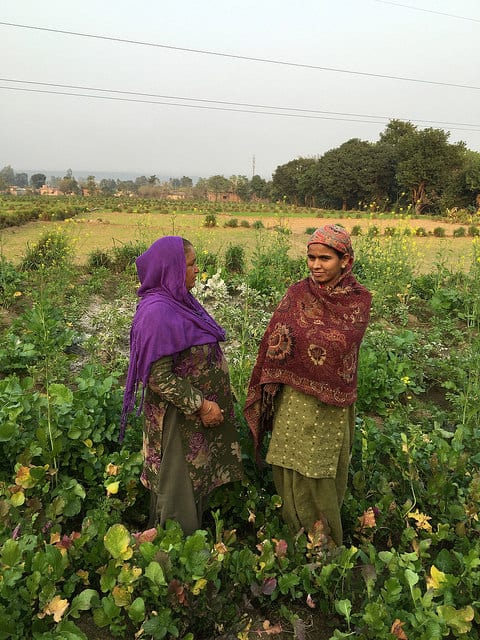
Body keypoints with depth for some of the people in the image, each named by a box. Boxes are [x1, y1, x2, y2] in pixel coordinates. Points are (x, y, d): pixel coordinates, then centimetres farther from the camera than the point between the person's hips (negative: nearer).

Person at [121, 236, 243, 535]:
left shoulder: (179, 300, 3)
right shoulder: (158, 312, -25)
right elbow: (160, 378, -25)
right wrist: (200, 405, -19)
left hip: (200, 410, 9)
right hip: (179, 417, -9)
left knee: (198, 482, 23)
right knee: (180, 490, 9)